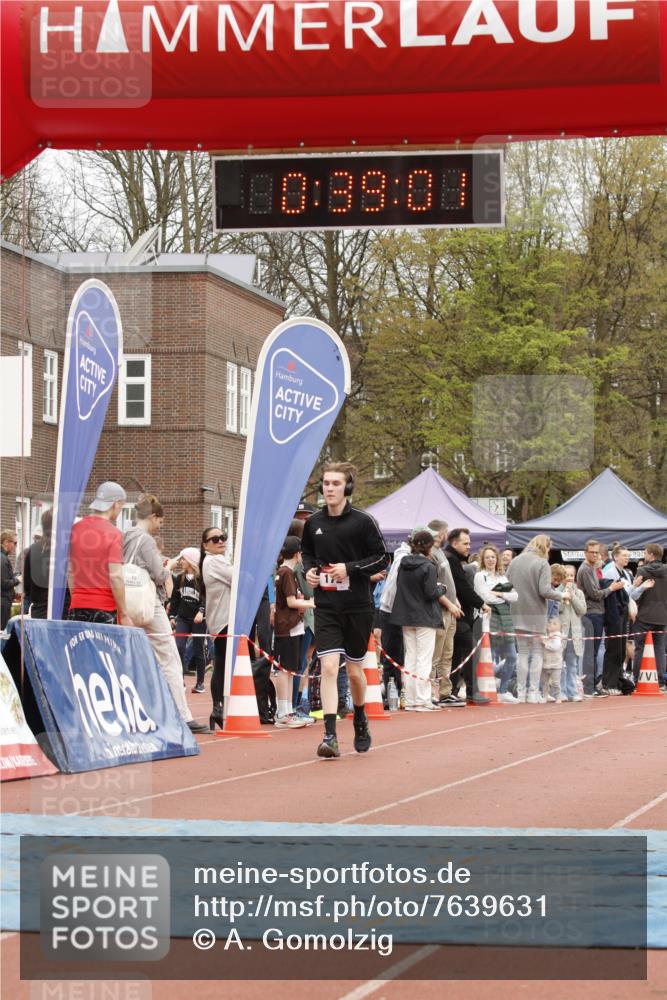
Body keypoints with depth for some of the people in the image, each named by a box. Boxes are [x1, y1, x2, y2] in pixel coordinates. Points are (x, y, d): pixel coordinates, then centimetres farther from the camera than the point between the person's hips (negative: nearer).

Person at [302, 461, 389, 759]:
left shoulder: (362, 521, -7)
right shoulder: (313, 523, 4)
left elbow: (383, 558, -4)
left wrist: (350, 568, -16)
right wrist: (309, 569, -1)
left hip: (357, 606, -1)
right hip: (326, 606, 2)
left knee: (354, 670, 10)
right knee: (329, 667, -13)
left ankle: (360, 721, 38)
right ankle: (330, 736, -15)